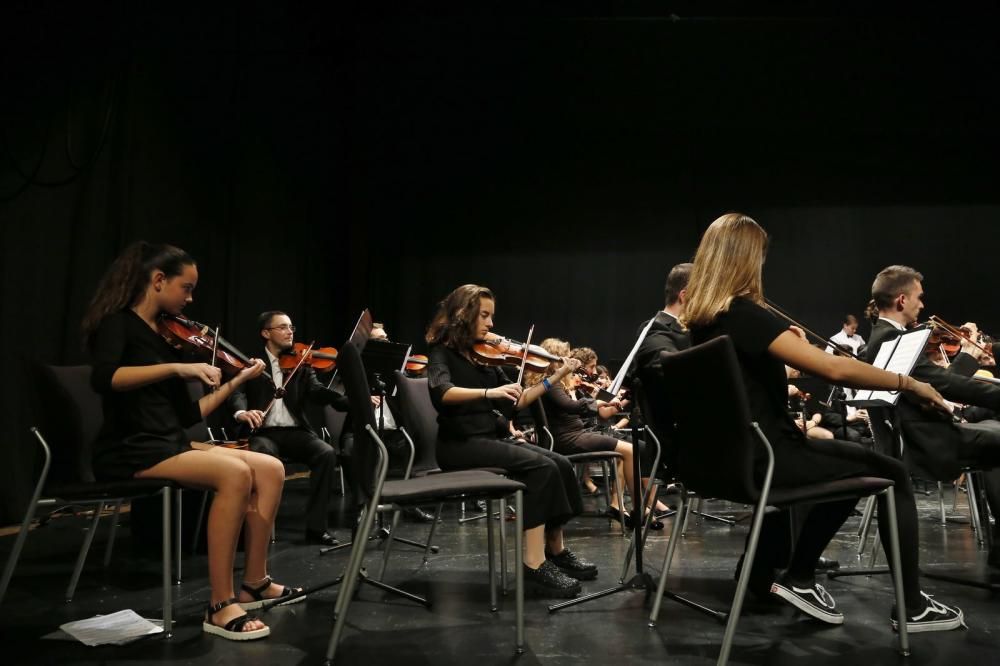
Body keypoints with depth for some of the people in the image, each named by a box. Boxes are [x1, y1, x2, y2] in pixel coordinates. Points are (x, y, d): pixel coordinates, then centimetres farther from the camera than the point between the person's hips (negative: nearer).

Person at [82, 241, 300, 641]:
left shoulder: (164, 335, 17)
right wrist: (176, 367, -30)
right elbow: (103, 379, -28)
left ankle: (254, 583, 3)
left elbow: (187, 416, 15)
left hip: (169, 445, 8)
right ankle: (220, 606, -24)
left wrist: (236, 382, 12)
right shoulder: (117, 323, -4)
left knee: (270, 469, -5)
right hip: (128, 450, -8)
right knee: (235, 472, -29)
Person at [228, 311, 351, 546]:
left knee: (327, 453, -25)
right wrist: (241, 412, -33)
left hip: (295, 431, 2)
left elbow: (317, 391, -2)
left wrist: (353, 401, -23)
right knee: (263, 455, -36)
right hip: (263, 432, -2)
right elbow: (237, 392, -7)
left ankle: (316, 526, -19)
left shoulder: (301, 363, 13)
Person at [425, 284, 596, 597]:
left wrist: (556, 377, 6)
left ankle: (555, 550, -1)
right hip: (461, 443, -7)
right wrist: (489, 392, -39)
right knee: (541, 467, -25)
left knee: (560, 464, -12)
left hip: (493, 438, 7)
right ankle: (534, 565, -25)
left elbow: (517, 402, 13)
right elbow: (442, 392, -26)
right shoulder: (443, 351, -4)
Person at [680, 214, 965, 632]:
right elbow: (834, 369, -27)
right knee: (891, 473, 7)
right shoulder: (743, 314, -22)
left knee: (852, 467, 26)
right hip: (762, 456, -9)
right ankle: (912, 607, 17)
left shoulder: (701, 318, 5)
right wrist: (909, 383, -15)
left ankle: (799, 579, 26)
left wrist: (789, 348, 11)